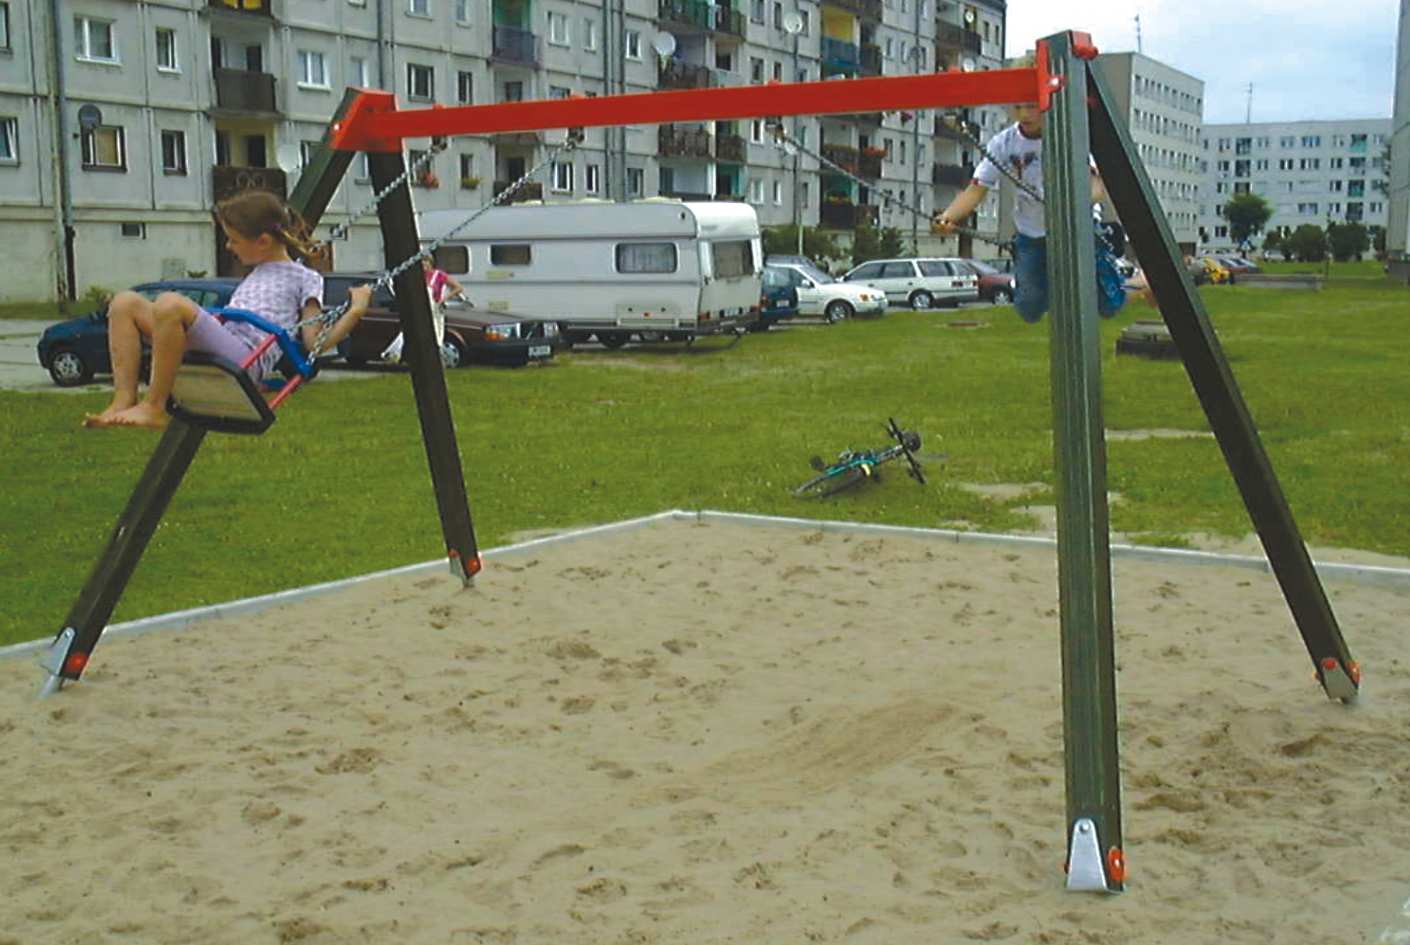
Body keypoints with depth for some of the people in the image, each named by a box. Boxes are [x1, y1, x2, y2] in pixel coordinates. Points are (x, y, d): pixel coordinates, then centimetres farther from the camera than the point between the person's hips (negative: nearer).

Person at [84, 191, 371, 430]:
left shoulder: (304, 278, 11)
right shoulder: (254, 275, 34)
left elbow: (315, 344, 2)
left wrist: (356, 311, -4)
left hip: (248, 358, -8)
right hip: (219, 350, 8)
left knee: (170, 304, -31)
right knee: (125, 303, -1)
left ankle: (153, 407, -23)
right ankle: (124, 401, -17)